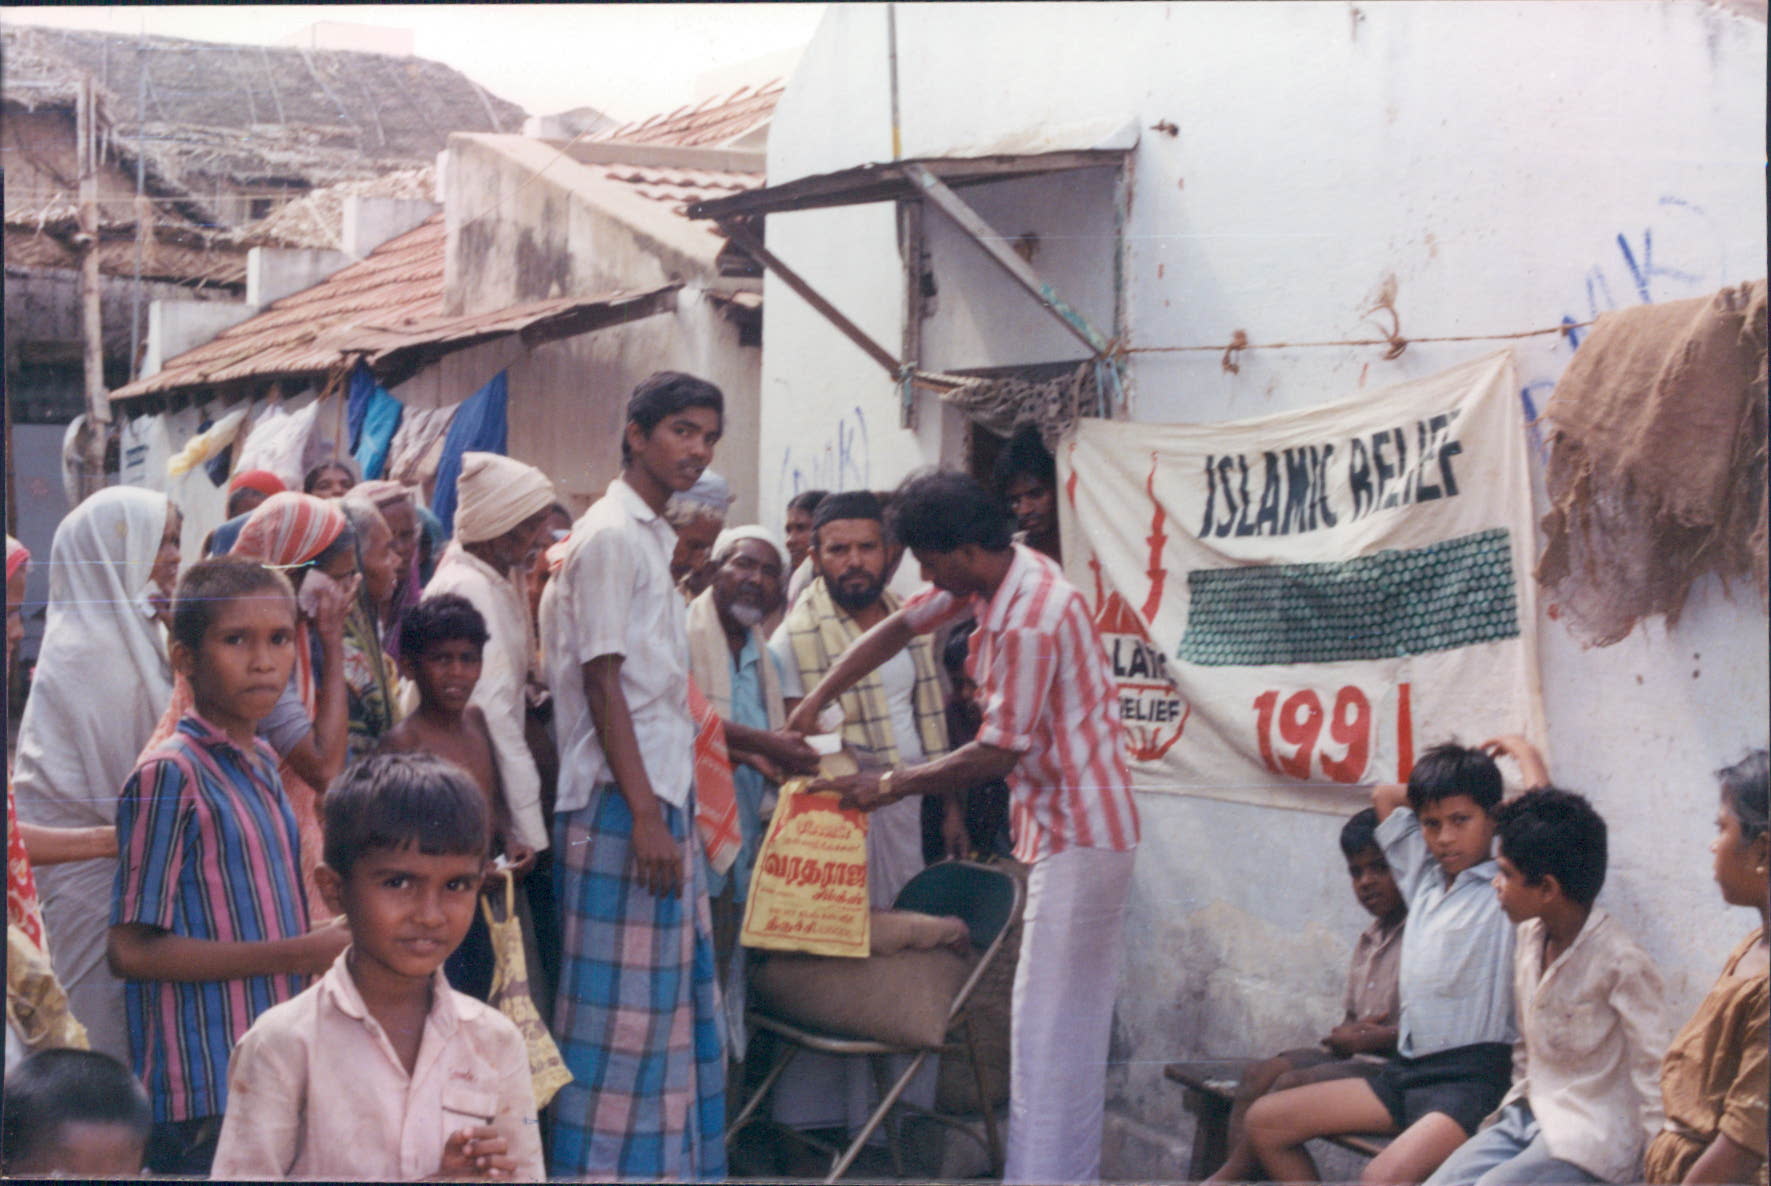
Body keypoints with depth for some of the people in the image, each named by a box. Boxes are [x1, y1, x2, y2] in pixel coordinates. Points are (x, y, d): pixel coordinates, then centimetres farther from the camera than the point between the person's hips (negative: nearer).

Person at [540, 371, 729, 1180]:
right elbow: (602, 681, -16)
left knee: (677, 1002, 13)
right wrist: (644, 815, -21)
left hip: (662, 800, 10)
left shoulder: (652, 538, 18)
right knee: (621, 1011, -6)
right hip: (621, 806, -10)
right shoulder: (611, 537, -11)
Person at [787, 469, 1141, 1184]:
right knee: (1072, 1029, 14)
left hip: (1078, 838, -10)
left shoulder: (1030, 620, -24)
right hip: (1072, 830, 10)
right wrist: (811, 705, 8)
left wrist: (891, 786, -10)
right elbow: (899, 627, 15)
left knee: (1048, 1033, -9)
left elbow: (995, 755, -21)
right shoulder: (988, 577, 6)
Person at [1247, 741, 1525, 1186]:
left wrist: (1527, 757, -3)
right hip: (1407, 1071, 8)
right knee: (1265, 1120, 6)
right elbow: (1385, 795, 29)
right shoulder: (1422, 875, 18)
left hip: (1473, 1078, -8)